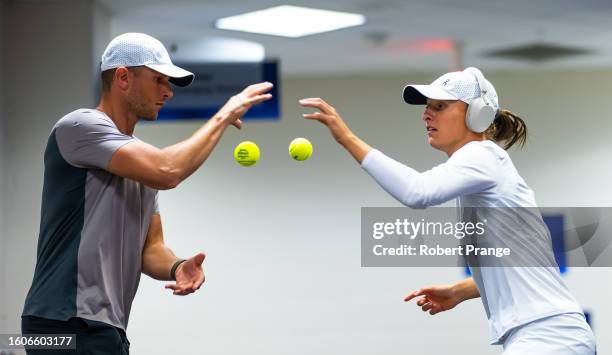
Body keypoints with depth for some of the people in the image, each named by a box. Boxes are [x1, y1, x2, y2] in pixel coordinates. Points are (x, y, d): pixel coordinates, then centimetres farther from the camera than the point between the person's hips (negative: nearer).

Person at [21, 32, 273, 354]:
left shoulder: (142, 163, 19)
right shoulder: (79, 125, -9)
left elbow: (151, 248, 18)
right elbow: (168, 172, -22)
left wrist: (176, 268, -6)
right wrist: (223, 116, -9)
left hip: (106, 327, 9)